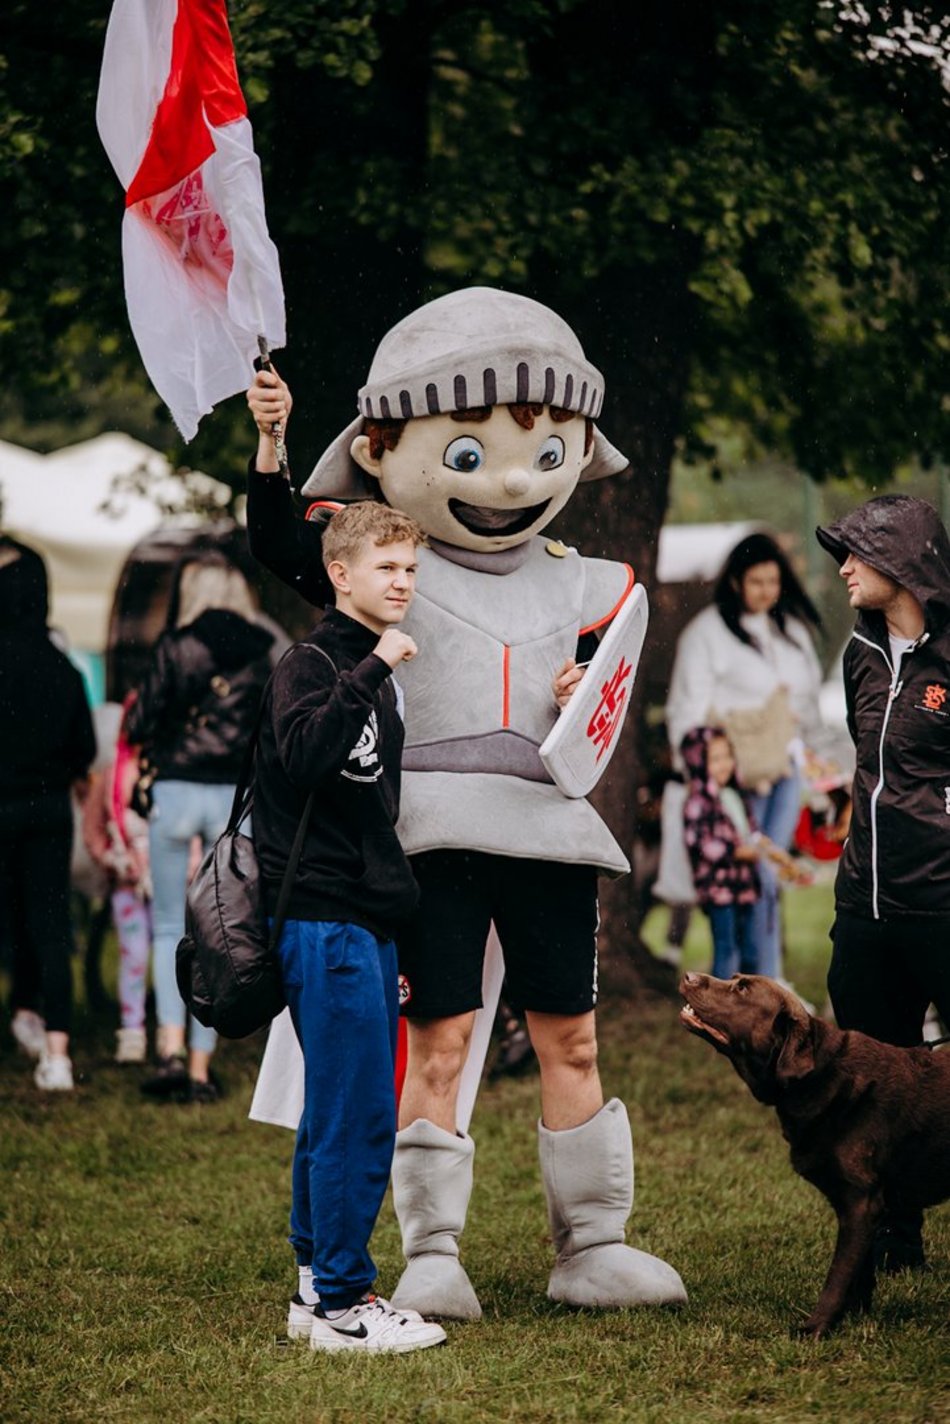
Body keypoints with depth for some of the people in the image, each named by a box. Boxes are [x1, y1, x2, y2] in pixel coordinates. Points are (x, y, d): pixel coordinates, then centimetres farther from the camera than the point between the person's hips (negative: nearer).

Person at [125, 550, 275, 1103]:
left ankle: (171, 1046, -9)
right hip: (235, 795, 2)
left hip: (176, 791, -2)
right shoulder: (259, 655, 3)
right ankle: (200, 1067, 7)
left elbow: (140, 727, -4)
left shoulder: (176, 647, -6)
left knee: (169, 927, 9)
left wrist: (135, 712, 17)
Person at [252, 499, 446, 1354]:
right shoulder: (311, 664, -8)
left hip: (364, 925, 9)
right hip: (326, 923, -9)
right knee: (356, 1115, -9)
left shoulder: (373, 676, 19)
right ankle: (341, 1302, -4)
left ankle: (320, 1287, 18)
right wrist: (370, 673, -29)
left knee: (341, 1115, 12)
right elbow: (302, 752, -29)